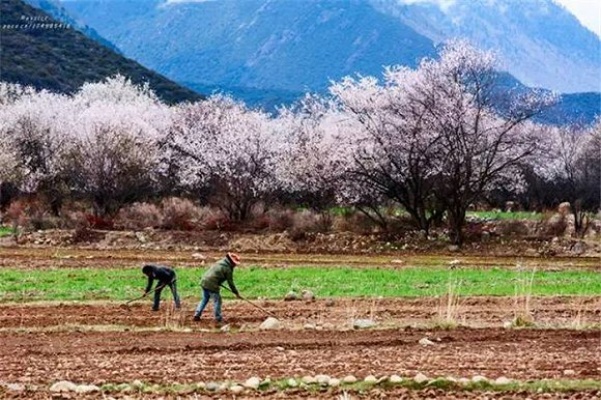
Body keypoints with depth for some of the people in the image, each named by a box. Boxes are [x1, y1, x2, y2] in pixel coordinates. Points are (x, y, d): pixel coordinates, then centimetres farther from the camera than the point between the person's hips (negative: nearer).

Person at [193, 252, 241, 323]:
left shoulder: (220, 262, 16)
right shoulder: (228, 269, -7)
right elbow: (230, 283, -3)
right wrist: (236, 293, 7)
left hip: (204, 281, 8)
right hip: (212, 284, -8)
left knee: (205, 299, 20)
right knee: (217, 300, 4)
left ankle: (197, 315, 17)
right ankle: (218, 318, 10)